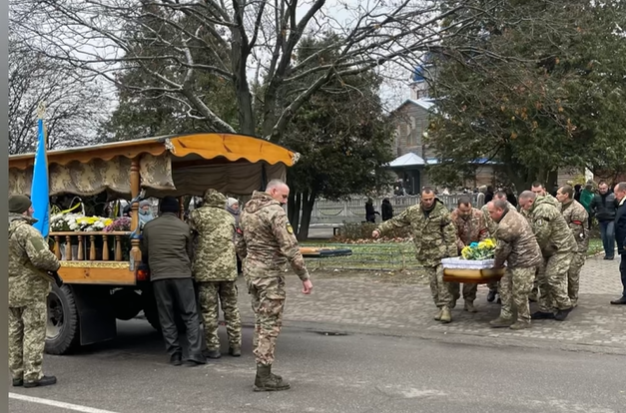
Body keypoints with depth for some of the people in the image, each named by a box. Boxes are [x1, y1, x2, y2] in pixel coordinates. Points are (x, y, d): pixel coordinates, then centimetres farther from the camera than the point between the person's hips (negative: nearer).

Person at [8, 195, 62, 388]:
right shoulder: (27, 231, -18)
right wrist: (56, 265, -9)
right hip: (30, 289, -8)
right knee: (34, 332, -2)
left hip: (10, 290, 8)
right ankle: (33, 375, 1)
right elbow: (41, 257, -26)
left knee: (14, 332, 14)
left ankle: (17, 374, 20)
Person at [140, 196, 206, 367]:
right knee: (190, 315, 3)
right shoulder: (183, 227, 3)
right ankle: (194, 354, -3)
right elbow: (190, 253, 11)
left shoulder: (149, 227, 7)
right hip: (181, 274, -1)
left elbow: (144, 254, 15)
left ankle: (174, 355, 8)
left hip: (158, 276, 1)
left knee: (166, 318, 8)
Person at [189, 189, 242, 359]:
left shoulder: (197, 214, 0)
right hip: (228, 269, 4)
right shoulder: (229, 217, 13)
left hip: (206, 269, -3)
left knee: (209, 310, 3)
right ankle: (235, 345, 15)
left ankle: (213, 347, 5)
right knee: (231, 308, 12)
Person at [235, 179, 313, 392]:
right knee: (270, 323, -4)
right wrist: (304, 276, -15)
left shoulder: (247, 211, 13)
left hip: (251, 271, 9)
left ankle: (263, 372, 21)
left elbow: (240, 245, 18)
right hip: (270, 272, -9)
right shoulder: (275, 211, -14)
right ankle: (264, 377, -2)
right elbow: (290, 248, -19)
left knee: (261, 321, 15)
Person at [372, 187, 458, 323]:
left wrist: (453, 255, -11)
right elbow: (396, 222, 11)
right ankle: (440, 307, 16)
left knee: (443, 279, -11)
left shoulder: (442, 211, -8)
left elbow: (450, 234, -8)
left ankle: (446, 308, -5)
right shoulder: (412, 211, 2)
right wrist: (379, 230, 6)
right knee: (433, 281, 7)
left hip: (441, 252, -4)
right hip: (425, 254, 4)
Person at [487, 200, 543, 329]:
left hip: (524, 261, -11)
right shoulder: (513, 213, 5)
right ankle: (506, 317, 18)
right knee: (505, 286, 13)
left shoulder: (505, 227, -24)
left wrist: (497, 265, 2)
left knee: (519, 292, -1)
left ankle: (524, 320, 14)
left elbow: (502, 249, -14)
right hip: (517, 260, 11)